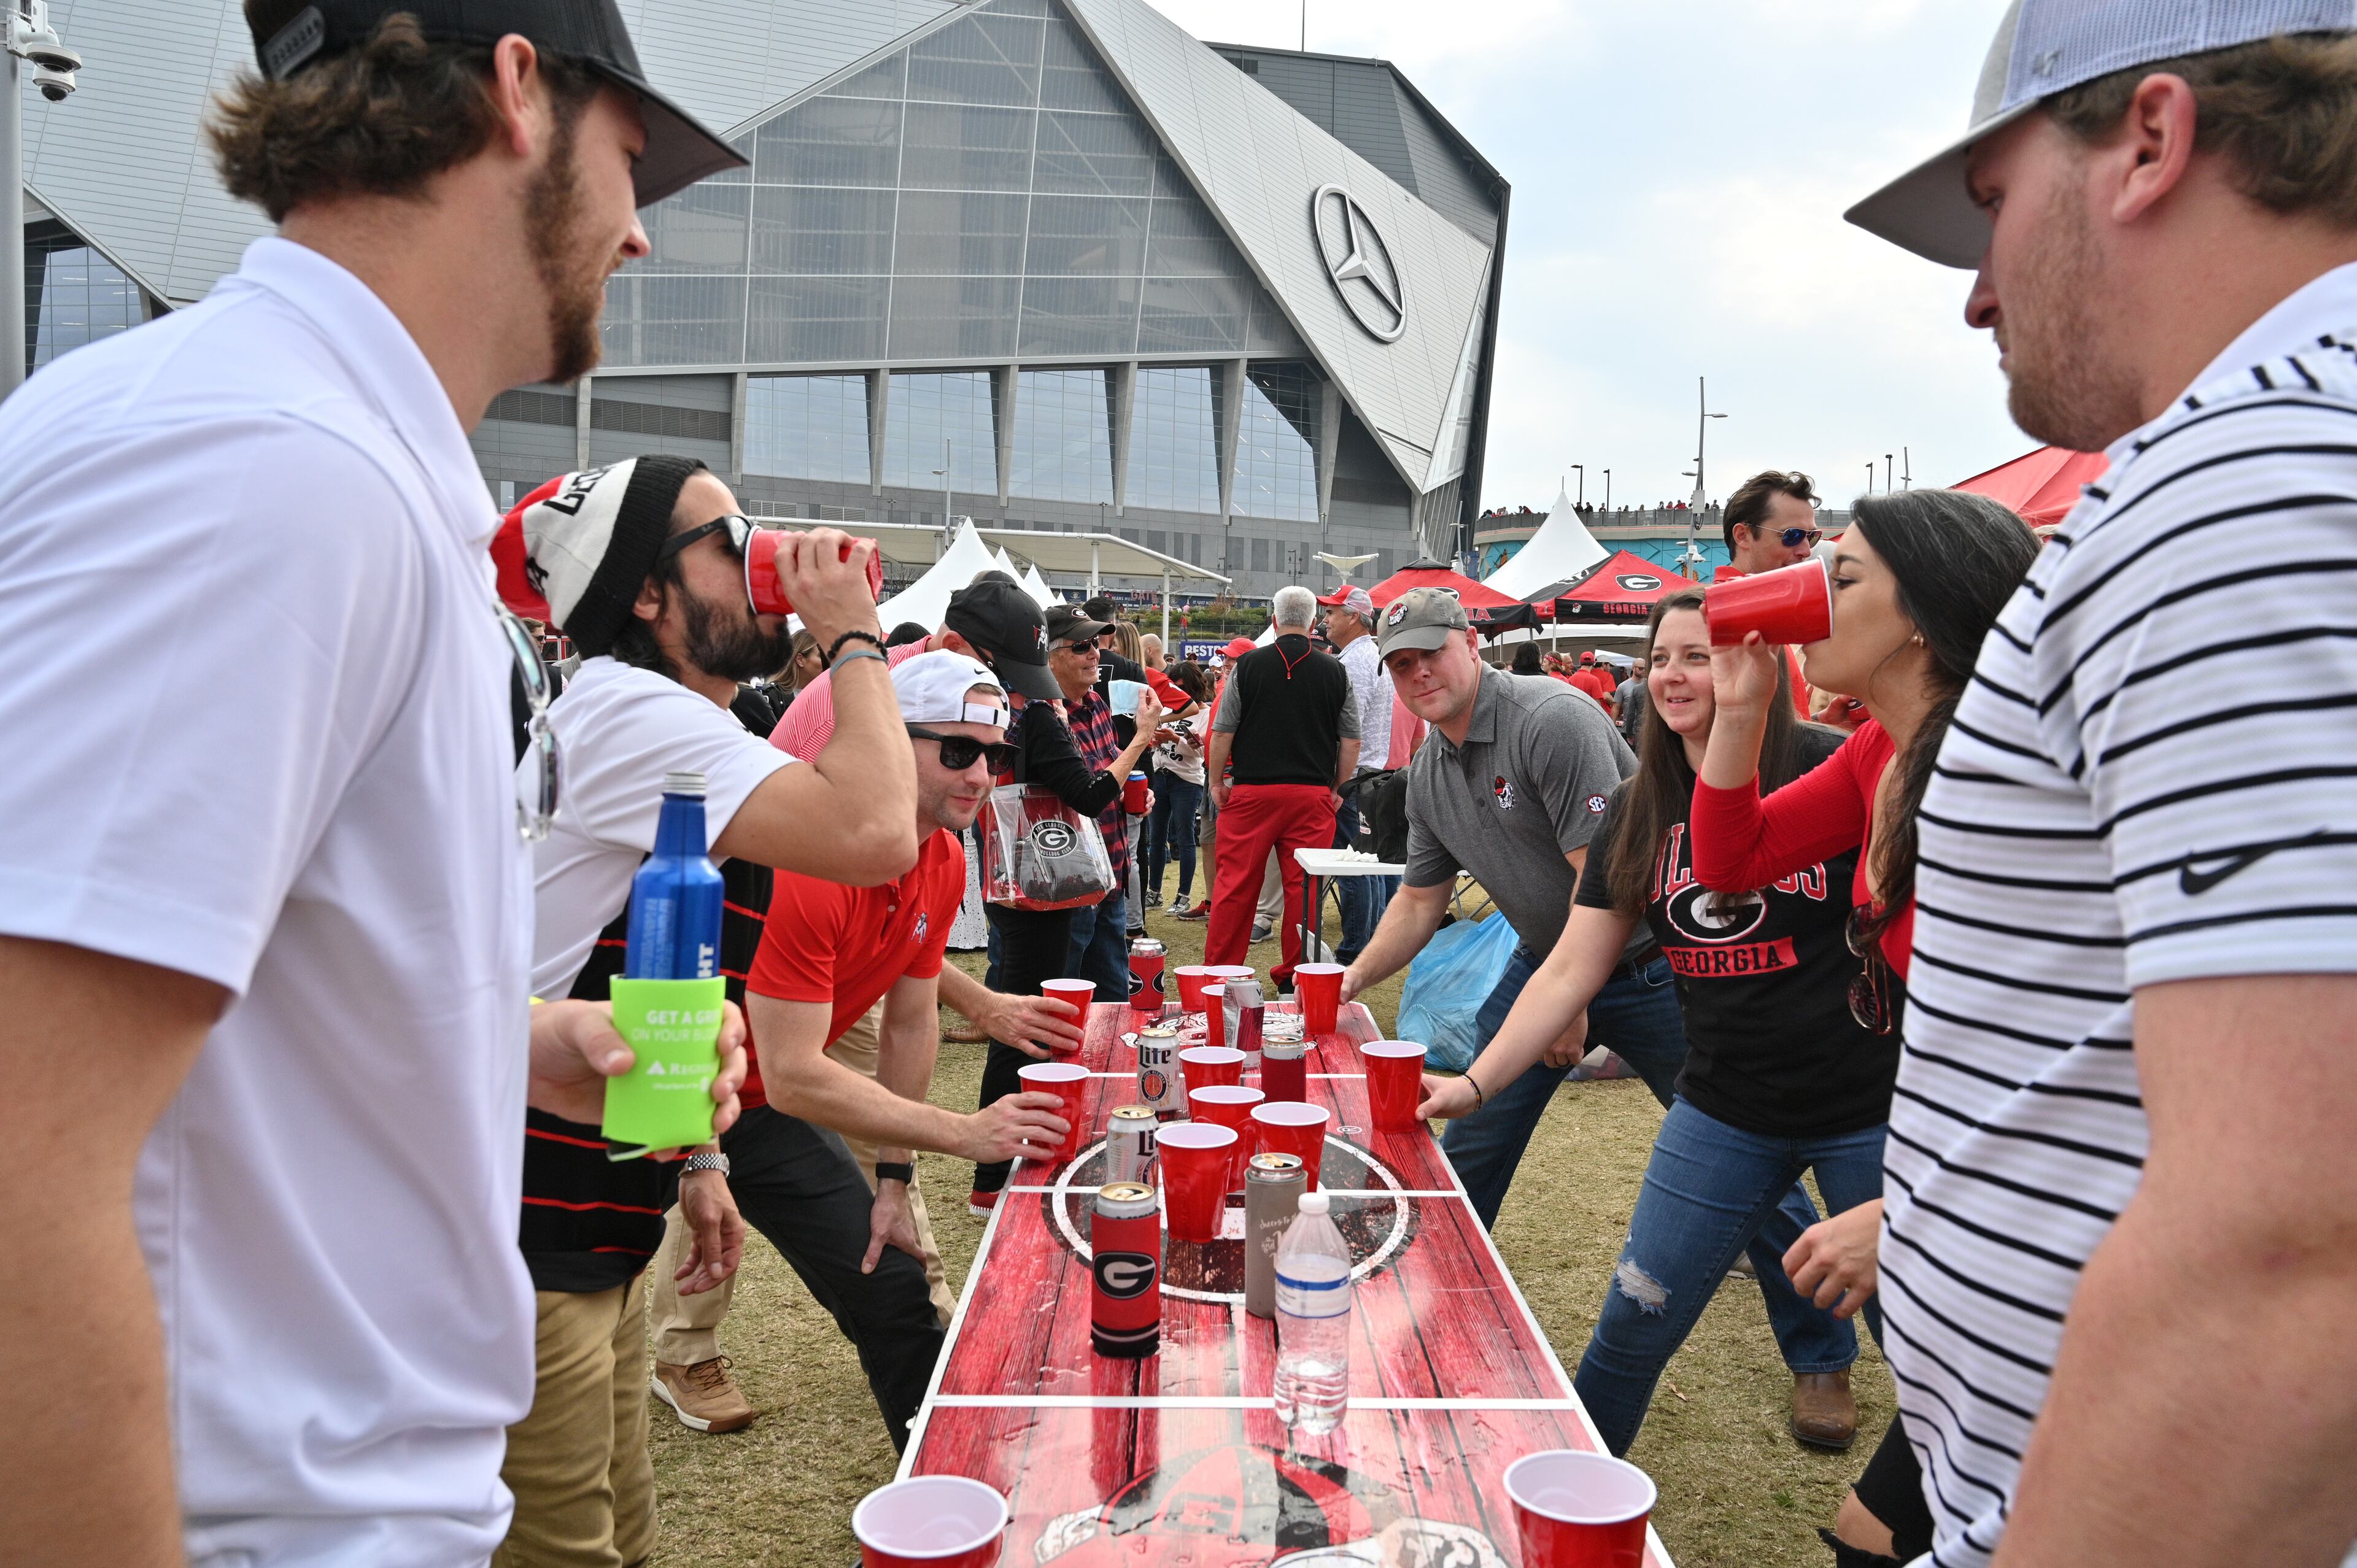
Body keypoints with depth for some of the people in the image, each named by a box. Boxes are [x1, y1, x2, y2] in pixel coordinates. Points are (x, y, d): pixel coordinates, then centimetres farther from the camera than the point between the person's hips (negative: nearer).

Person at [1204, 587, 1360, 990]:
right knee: (1303, 888, 6)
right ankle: (1295, 975, 10)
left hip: (1252, 791, -1)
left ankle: (1218, 972, 9)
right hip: (1313, 796, 1)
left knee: (1234, 883, 4)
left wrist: (1216, 782, 10)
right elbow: (1351, 741, 6)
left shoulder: (1247, 666, -2)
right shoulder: (1336, 672, 3)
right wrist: (1337, 789, 15)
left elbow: (1222, 733, 0)